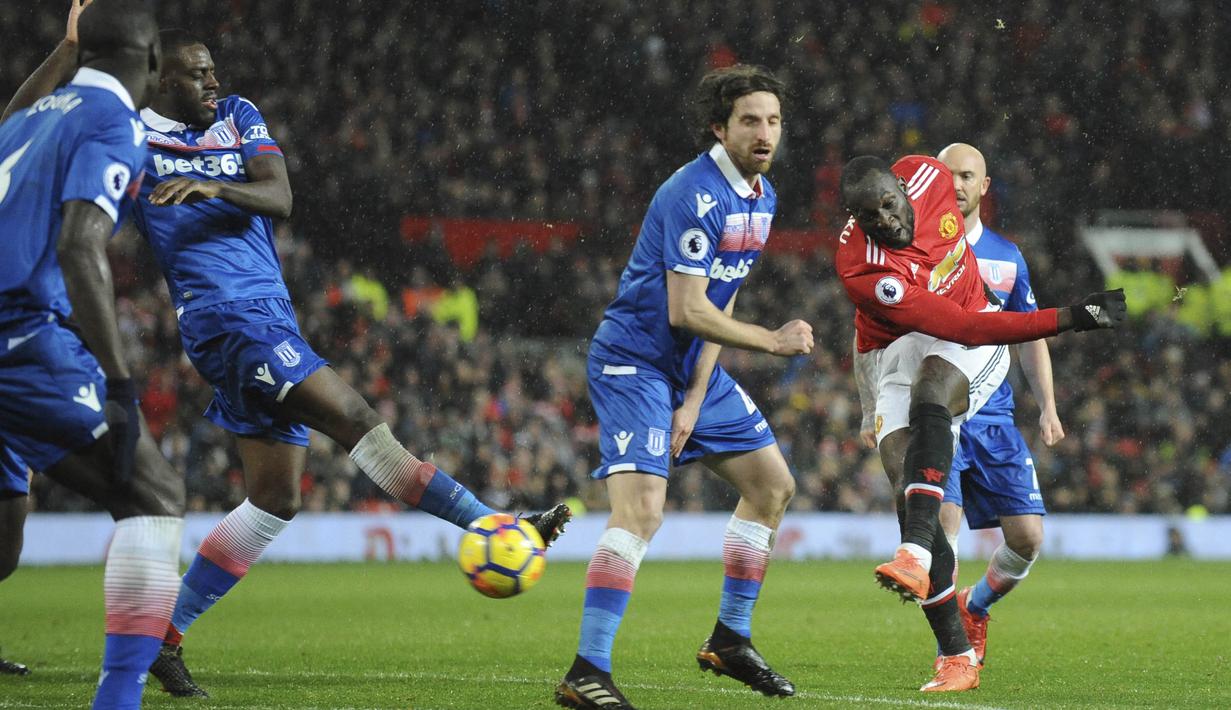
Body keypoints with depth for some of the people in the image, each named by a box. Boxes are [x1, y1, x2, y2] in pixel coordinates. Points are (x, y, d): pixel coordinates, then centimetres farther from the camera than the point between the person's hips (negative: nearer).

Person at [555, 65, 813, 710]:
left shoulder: (761, 197, 7)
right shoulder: (693, 195, -23)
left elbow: (720, 301, 9)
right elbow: (686, 312, -25)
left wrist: (696, 397, 1)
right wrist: (772, 341, -18)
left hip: (693, 368, 10)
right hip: (633, 361, -10)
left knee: (773, 485, 13)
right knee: (640, 507, -23)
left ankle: (730, 642, 25)